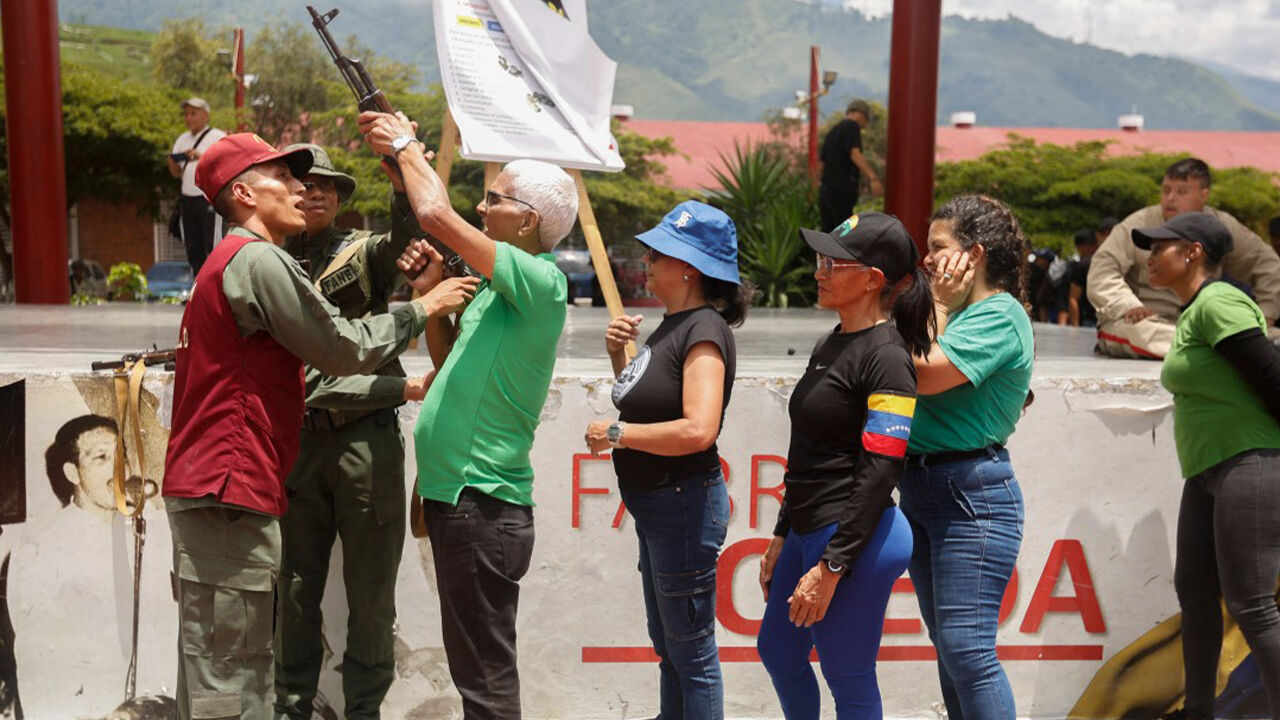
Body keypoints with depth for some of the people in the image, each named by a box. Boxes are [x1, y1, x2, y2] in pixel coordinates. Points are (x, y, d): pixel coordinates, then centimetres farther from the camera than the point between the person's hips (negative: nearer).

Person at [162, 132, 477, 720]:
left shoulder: (229, 261, 22)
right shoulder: (257, 259, -12)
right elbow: (344, 349, -10)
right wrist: (422, 308, 1)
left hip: (204, 488, 11)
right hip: (228, 493, -11)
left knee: (212, 670, 16)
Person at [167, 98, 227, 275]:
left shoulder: (218, 137, -1)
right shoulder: (182, 139, 18)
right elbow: (176, 173, 16)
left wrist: (201, 157, -28)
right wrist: (171, 162, -6)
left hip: (210, 200, -6)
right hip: (187, 199, 7)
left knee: (214, 248, -10)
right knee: (193, 250, 8)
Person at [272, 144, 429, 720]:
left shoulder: (365, 252, 7)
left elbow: (411, 228, -16)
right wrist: (397, 387, -10)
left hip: (366, 441, -1)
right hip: (297, 441, 1)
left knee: (370, 591, 6)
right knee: (295, 589, 9)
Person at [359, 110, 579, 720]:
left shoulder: (540, 281, -15)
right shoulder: (501, 287, 15)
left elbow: (437, 216, -22)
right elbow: (452, 361, 22)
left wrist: (404, 145, -4)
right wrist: (430, 291, 9)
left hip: (483, 505, -10)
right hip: (459, 495, 10)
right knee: (477, 663, 20)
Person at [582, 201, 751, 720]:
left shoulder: (704, 330, -19)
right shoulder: (672, 325, 9)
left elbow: (697, 429, -30)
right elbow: (644, 401, 17)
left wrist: (615, 434, -21)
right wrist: (619, 356, 1)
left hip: (684, 503, -10)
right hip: (654, 502, 10)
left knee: (690, 649, 2)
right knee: (666, 644, 22)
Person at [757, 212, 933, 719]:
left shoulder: (886, 358, -16)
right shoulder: (830, 346, 12)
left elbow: (878, 475, -20)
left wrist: (830, 567, -20)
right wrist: (782, 538, 19)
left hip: (855, 538, -10)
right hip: (808, 529, 10)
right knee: (777, 653, 22)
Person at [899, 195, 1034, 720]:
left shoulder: (1000, 316, -12)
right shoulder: (959, 312, 15)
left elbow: (925, 375, -20)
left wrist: (936, 305, -10)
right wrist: (938, 306, 6)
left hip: (971, 496, -10)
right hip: (920, 488, 10)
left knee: (967, 647, -9)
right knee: (949, 645, 15)